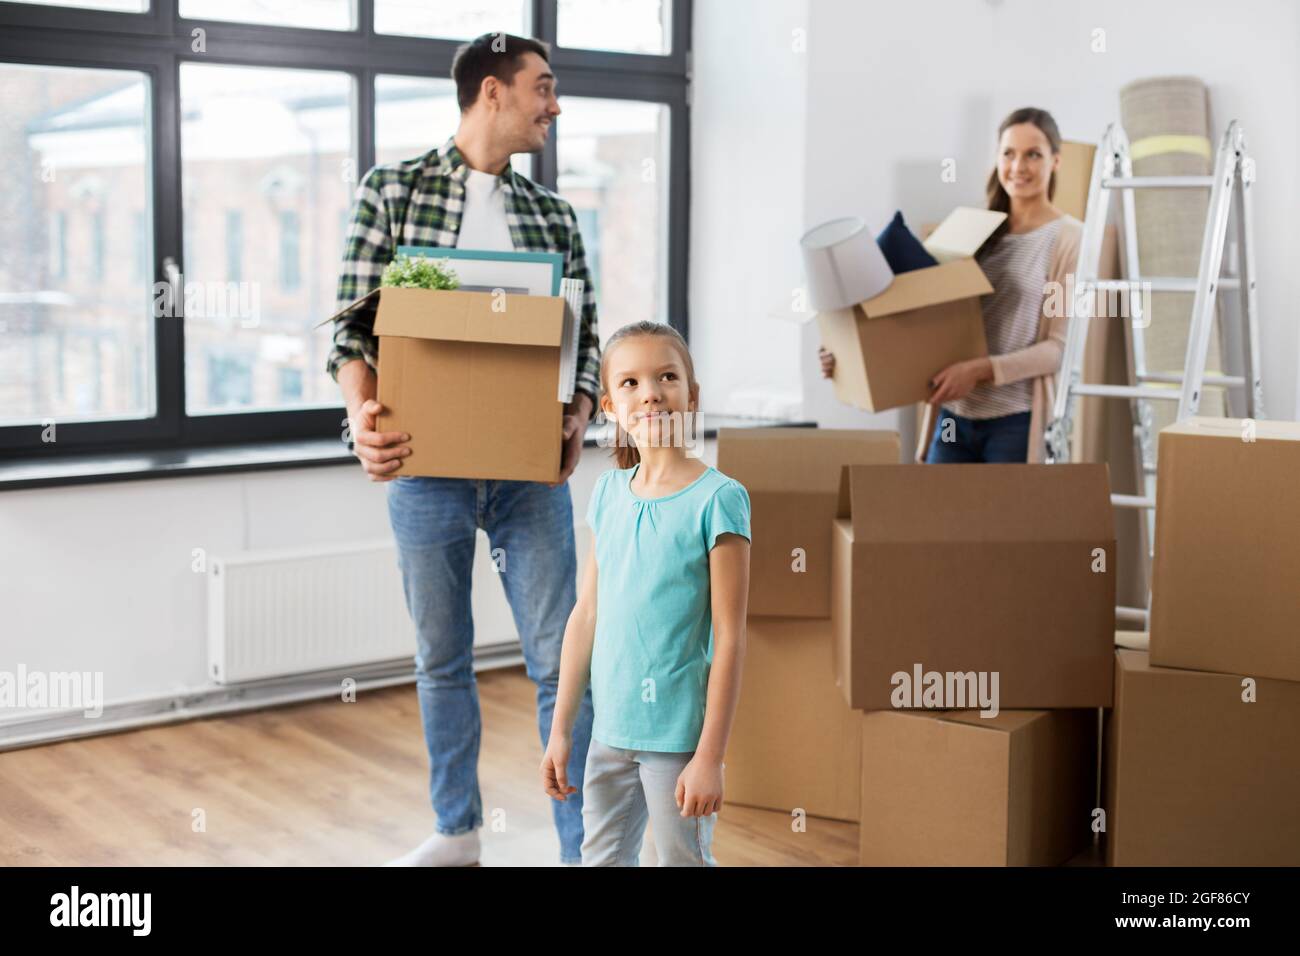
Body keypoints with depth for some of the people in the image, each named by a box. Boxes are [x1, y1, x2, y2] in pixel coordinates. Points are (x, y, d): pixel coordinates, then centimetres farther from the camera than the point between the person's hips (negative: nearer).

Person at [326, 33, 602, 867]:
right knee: (442, 660, 12)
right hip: (426, 463, -1)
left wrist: (579, 415, -10)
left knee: (560, 660, -1)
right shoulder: (394, 190, 3)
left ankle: (584, 847, 9)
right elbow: (355, 323, 0)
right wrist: (364, 414, -18)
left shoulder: (554, 214, 11)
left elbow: (586, 335, 10)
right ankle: (457, 831, 29)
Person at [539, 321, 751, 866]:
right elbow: (586, 615, 8)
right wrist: (560, 730, 9)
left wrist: (710, 756, -15)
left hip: (677, 731, -5)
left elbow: (729, 637, -14)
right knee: (601, 858, 18)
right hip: (610, 727, 5)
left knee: (684, 860, 9)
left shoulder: (717, 498, -13)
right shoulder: (609, 493, 3)